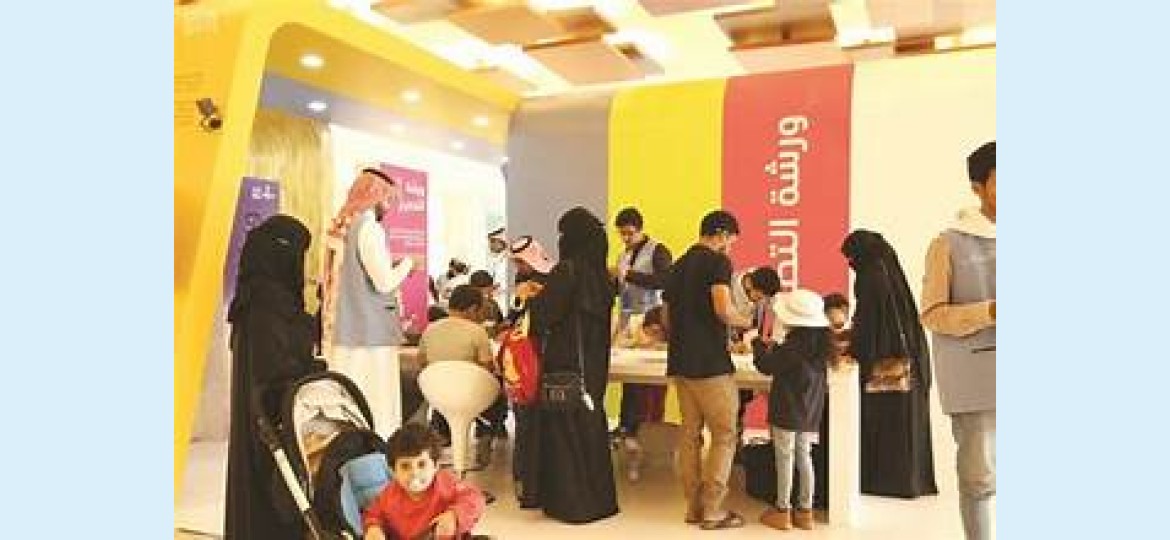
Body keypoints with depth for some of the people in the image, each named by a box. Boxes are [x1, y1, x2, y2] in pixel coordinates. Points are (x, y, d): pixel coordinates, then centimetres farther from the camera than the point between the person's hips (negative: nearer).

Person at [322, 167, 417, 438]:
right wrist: (407, 263, 0)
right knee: (375, 408, -4)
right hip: (370, 335, -8)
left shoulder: (340, 227, 13)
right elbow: (384, 282, -16)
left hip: (342, 333, 8)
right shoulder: (370, 228, -12)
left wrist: (392, 267, 20)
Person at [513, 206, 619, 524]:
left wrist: (530, 297, 3)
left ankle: (571, 500, 12)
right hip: (594, 362, 8)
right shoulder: (600, 274, 7)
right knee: (590, 421, 16)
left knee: (563, 426, 4)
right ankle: (598, 496, 25)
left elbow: (545, 316, -17)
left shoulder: (567, 269, -16)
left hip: (566, 362, -7)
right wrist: (544, 294, 19)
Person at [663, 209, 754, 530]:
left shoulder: (678, 266, 16)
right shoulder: (718, 262, -7)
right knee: (724, 436, 2)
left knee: (691, 434, 12)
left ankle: (694, 507, 17)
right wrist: (745, 322, -2)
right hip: (710, 364, -7)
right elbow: (723, 309, -19)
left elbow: (666, 320, 19)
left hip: (680, 363, 8)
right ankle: (713, 510, 4)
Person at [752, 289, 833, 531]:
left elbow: (766, 366, -14)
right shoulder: (820, 342, 2)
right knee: (804, 457, 14)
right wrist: (774, 348, 17)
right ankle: (805, 510, 20)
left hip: (787, 412, -7)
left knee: (785, 459, 3)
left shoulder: (791, 345, -21)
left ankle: (783, 511, 11)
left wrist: (759, 344, 1)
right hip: (811, 413, 7)